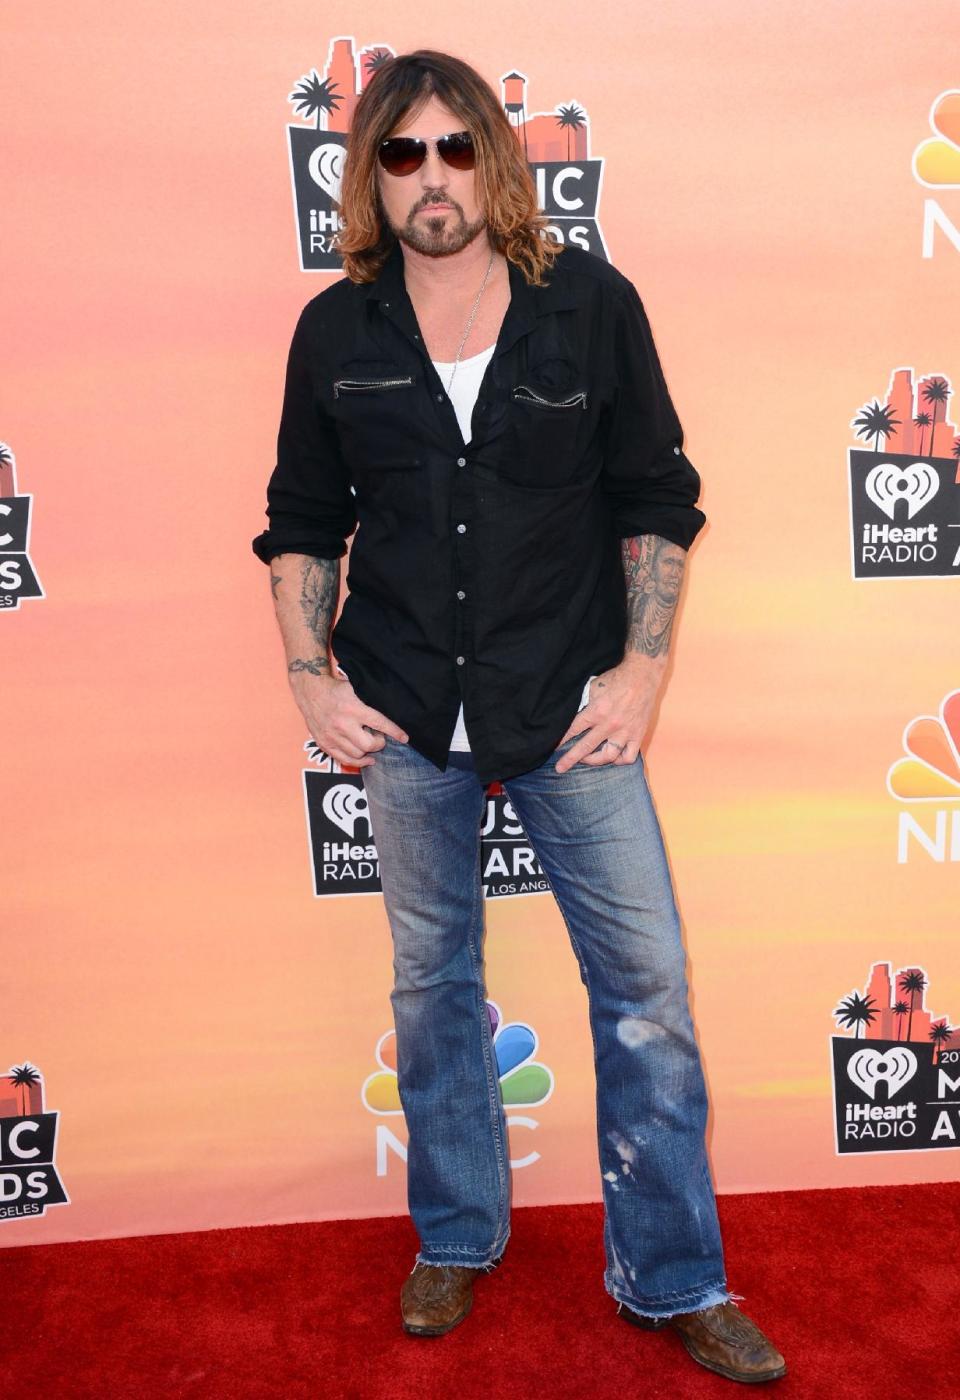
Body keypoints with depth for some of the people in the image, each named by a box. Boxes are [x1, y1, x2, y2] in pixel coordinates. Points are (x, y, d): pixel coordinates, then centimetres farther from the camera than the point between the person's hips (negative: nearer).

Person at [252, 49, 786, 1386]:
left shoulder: (592, 304, -1)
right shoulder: (336, 333, 2)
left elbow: (656, 498, 1)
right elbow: (300, 521, 8)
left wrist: (641, 669, -7)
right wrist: (313, 678, -1)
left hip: (572, 713, -1)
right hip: (404, 721, 2)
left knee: (646, 982, 2)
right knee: (432, 977, 14)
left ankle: (673, 1277, 24)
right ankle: (456, 1238, 38)